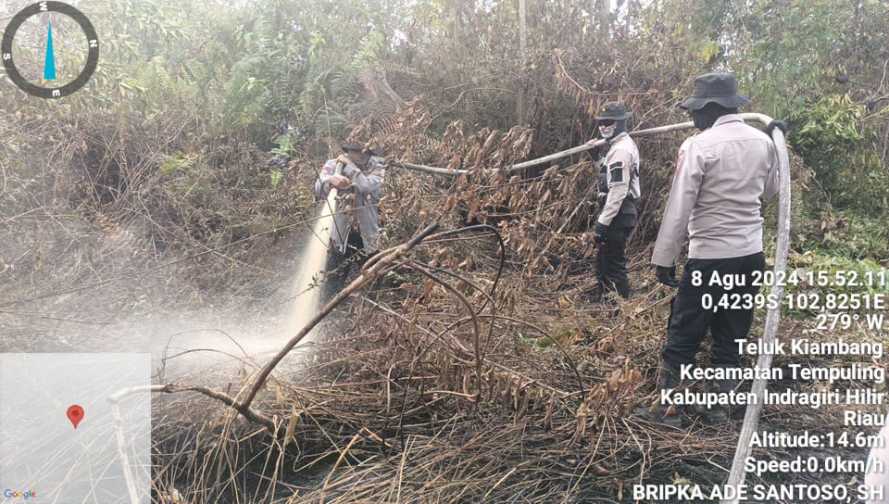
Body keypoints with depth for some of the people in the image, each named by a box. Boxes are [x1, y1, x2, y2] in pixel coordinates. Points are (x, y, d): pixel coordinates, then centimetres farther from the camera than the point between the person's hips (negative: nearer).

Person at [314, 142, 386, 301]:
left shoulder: (377, 165, -6)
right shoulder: (335, 164, -4)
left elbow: (371, 188, -24)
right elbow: (319, 191, -16)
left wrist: (350, 166, -26)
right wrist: (329, 180, -38)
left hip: (368, 236, 0)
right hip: (341, 235, 1)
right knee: (331, 288, 7)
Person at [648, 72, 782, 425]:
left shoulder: (698, 146, -14)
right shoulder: (763, 142, 4)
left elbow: (679, 209, -16)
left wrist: (664, 259, -11)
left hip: (709, 257, -6)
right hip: (750, 254, 6)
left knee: (683, 336, 6)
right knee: (731, 337, 15)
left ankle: (667, 407, 13)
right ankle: (719, 408, 24)